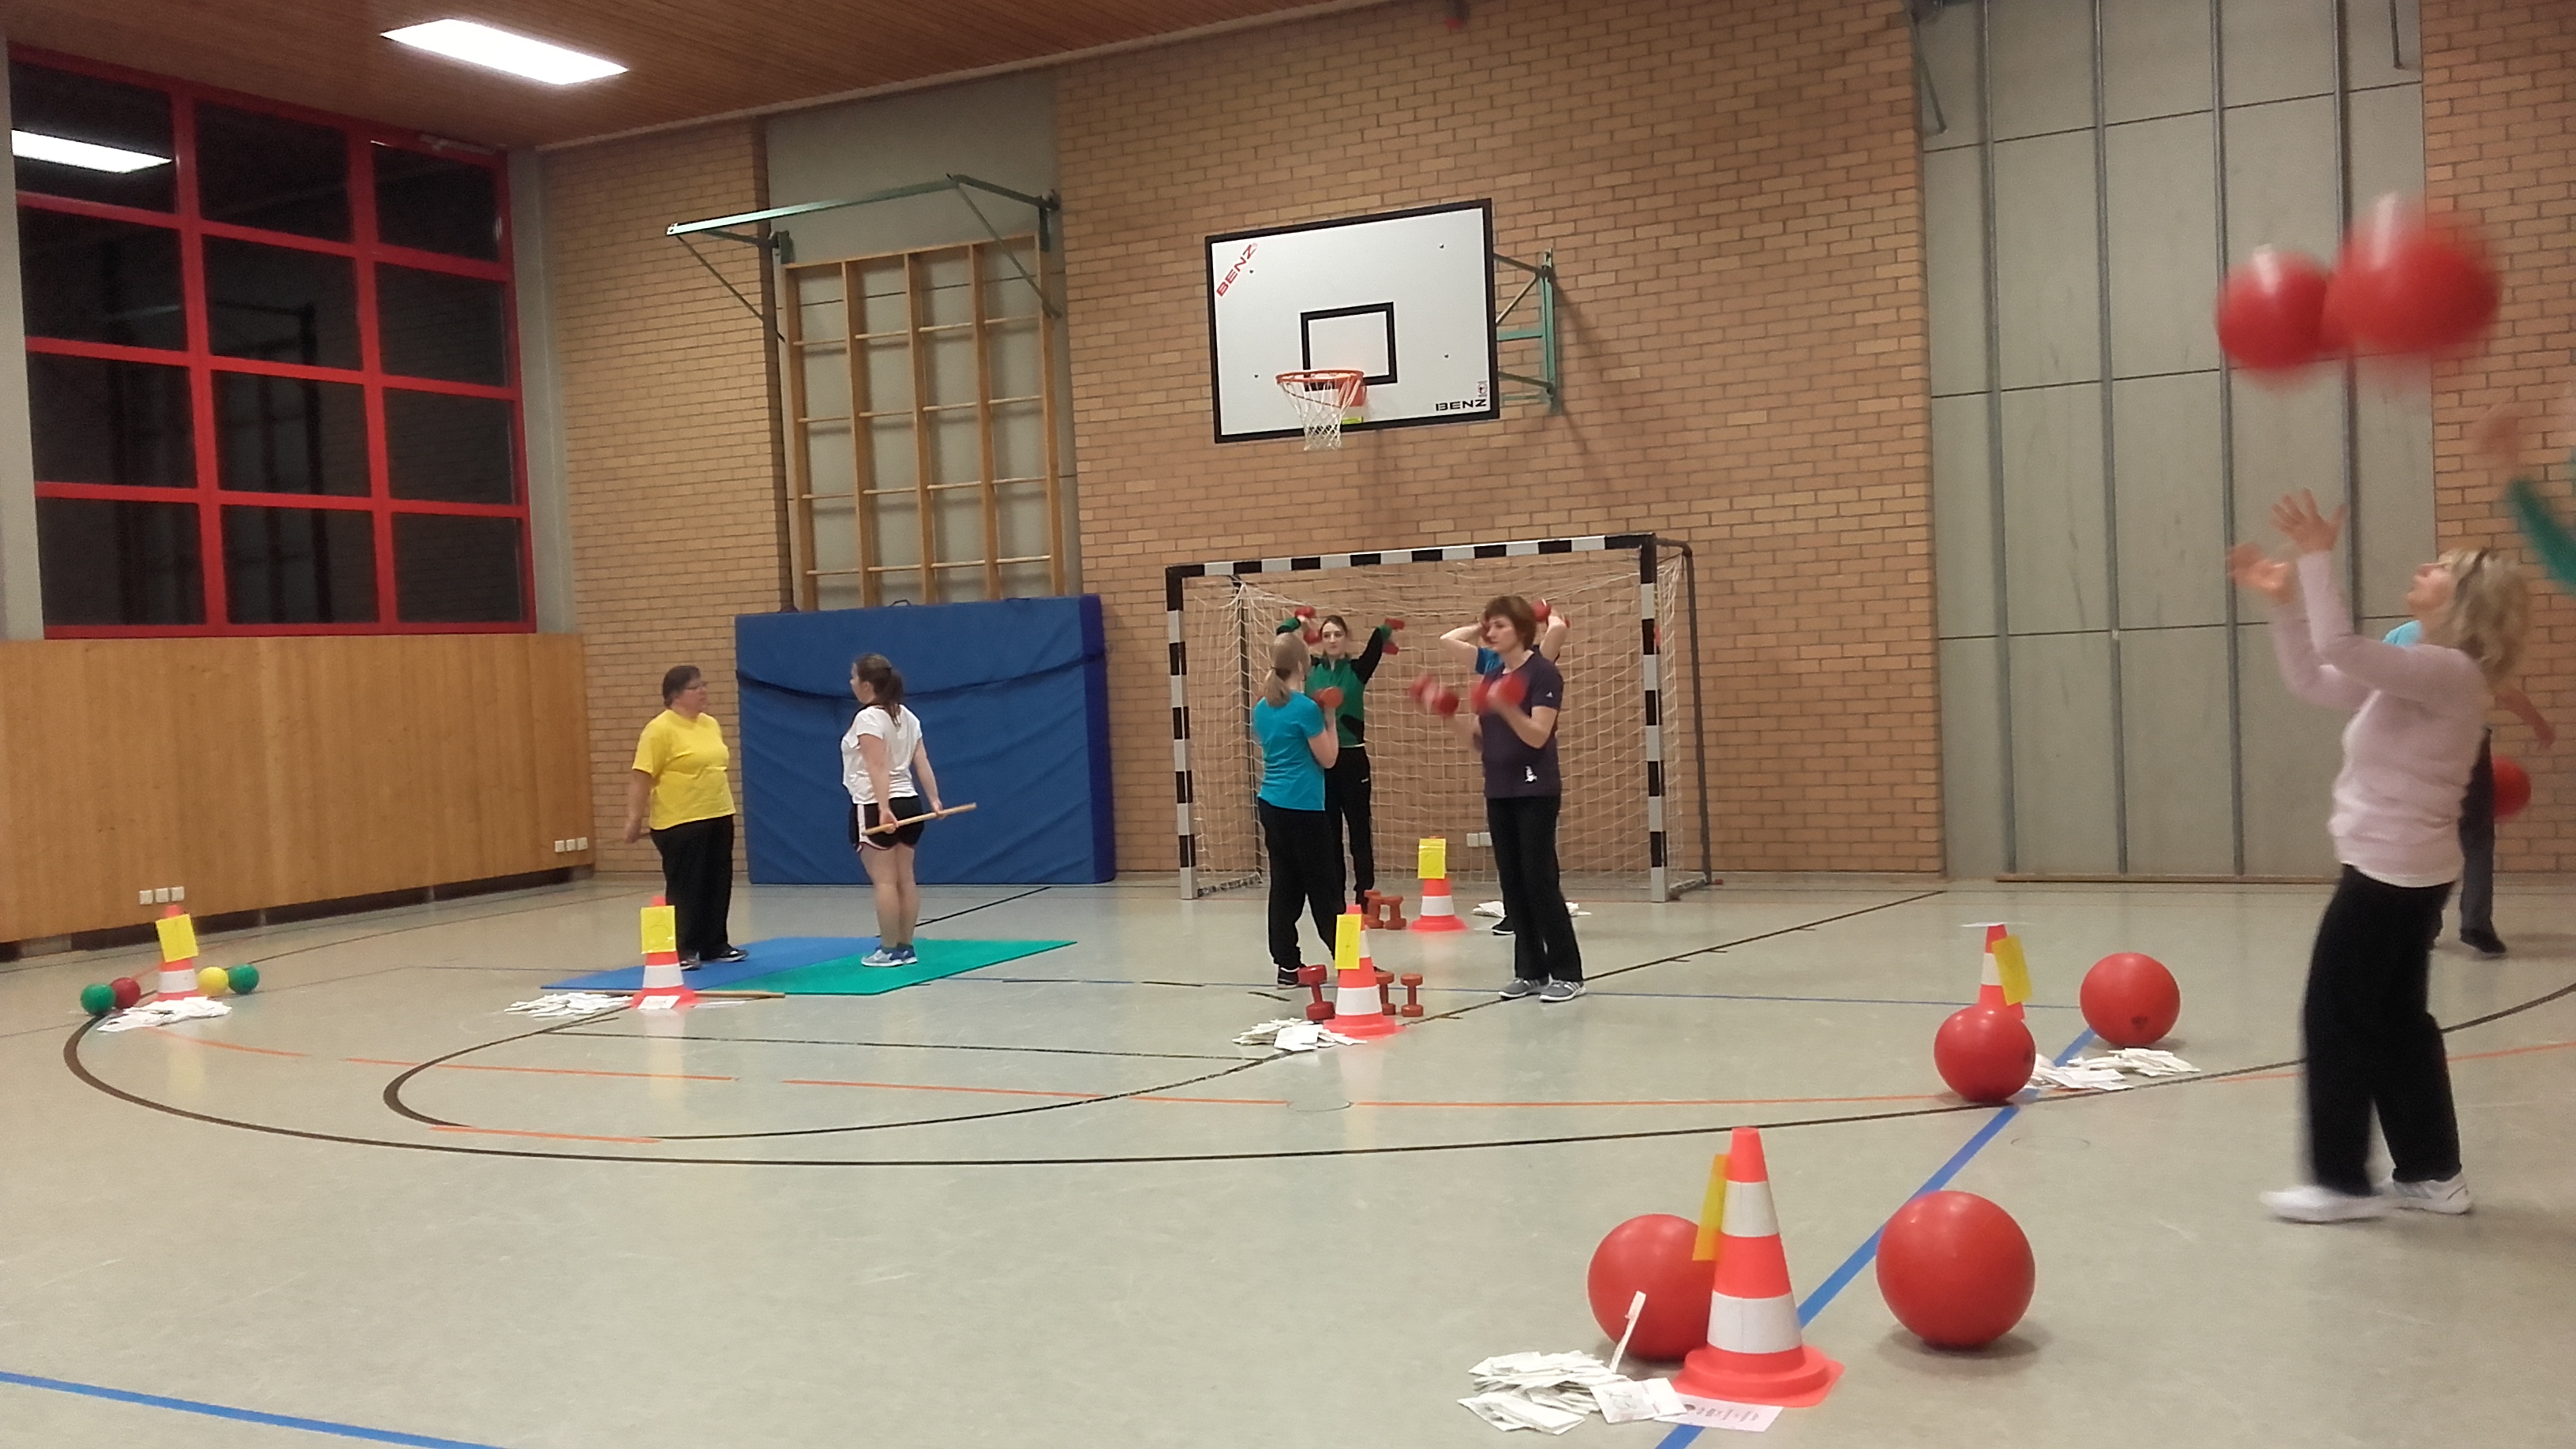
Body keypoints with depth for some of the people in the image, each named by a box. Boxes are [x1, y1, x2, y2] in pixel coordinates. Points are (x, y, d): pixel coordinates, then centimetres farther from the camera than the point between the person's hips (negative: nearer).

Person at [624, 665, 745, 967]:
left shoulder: (711, 724, 11)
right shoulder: (660, 729, -13)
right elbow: (641, 777, -15)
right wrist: (634, 818, -19)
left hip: (718, 816, 7)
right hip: (680, 823, -7)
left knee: (718, 884, 11)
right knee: (684, 888, -1)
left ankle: (715, 945, 20)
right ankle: (681, 951, 6)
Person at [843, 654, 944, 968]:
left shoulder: (868, 718, -12)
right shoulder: (907, 717, 12)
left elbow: (879, 768, -22)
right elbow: (922, 763, 7)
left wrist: (883, 809, -28)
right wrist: (934, 800, 4)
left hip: (874, 808, -8)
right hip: (908, 804, 8)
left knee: (884, 881, -5)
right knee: (905, 878, 9)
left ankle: (889, 950, -2)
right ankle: (905, 947, 13)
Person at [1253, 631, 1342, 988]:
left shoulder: (1262, 708, 7)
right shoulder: (1305, 708, -15)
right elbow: (1328, 758, -7)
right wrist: (1330, 717, 0)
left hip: (1271, 805, 7)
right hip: (1303, 809, -7)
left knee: (1284, 886, 9)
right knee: (1324, 887, 1)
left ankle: (1287, 965, 10)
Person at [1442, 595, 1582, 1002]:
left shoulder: (1542, 673, -10)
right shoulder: (1490, 678, 12)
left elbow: (1537, 736, -18)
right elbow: (1481, 742, 13)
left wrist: (1505, 707, -32)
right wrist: (1453, 717, -2)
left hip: (1535, 792, -7)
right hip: (1498, 792, 7)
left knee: (1540, 880, -7)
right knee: (1512, 882, 7)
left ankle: (1567, 973, 0)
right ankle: (1530, 971, 14)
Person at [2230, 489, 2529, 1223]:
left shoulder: (2448, 672, -17)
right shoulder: (2418, 671, 13)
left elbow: (2341, 647, -30)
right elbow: (2312, 679, 15)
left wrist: (2317, 558, -25)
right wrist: (2284, 601, 7)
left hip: (2393, 870, -10)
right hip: (2400, 869, 10)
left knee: (2335, 1016, -2)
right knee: (2395, 1019, 15)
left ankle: (2343, 1181, 7)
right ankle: (2432, 1172, 24)